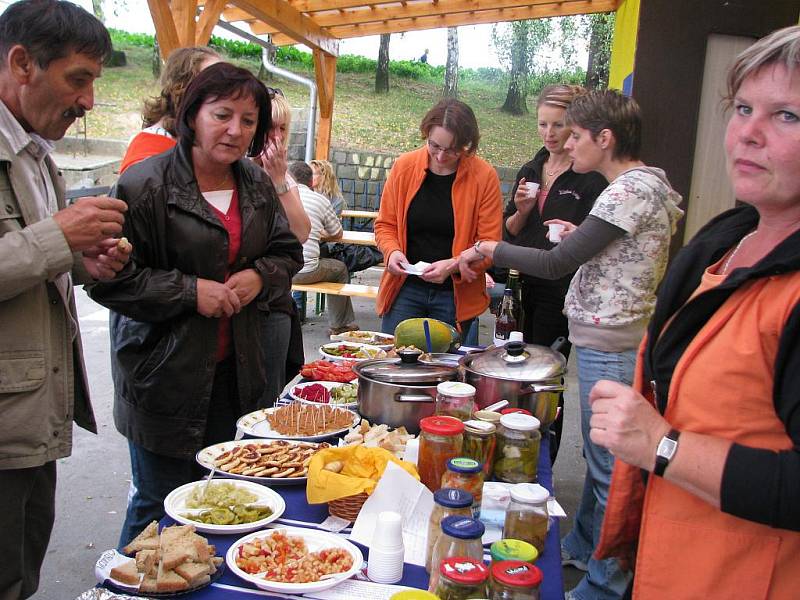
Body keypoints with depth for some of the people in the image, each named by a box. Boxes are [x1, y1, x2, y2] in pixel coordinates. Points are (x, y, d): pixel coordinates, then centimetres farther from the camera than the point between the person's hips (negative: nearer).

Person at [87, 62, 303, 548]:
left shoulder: (256, 185, 7)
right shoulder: (147, 184, -12)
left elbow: (288, 252, 17)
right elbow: (109, 278, -14)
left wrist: (260, 276, -5)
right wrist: (191, 290, -20)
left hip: (234, 373, 6)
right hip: (166, 376, -5)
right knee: (161, 505, 7)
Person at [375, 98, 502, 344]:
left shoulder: (484, 176, -8)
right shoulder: (404, 166, -2)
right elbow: (385, 224, 8)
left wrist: (453, 265, -22)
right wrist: (392, 251, -12)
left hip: (457, 295, -1)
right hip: (404, 289, 2)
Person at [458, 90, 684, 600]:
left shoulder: (631, 190, -19)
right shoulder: (651, 182, 12)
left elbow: (556, 263, -20)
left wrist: (490, 249, -8)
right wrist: (583, 235, 11)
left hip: (611, 347, -10)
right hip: (612, 340, 10)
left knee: (610, 467, 2)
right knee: (601, 456, 22)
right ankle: (583, 547, 39)